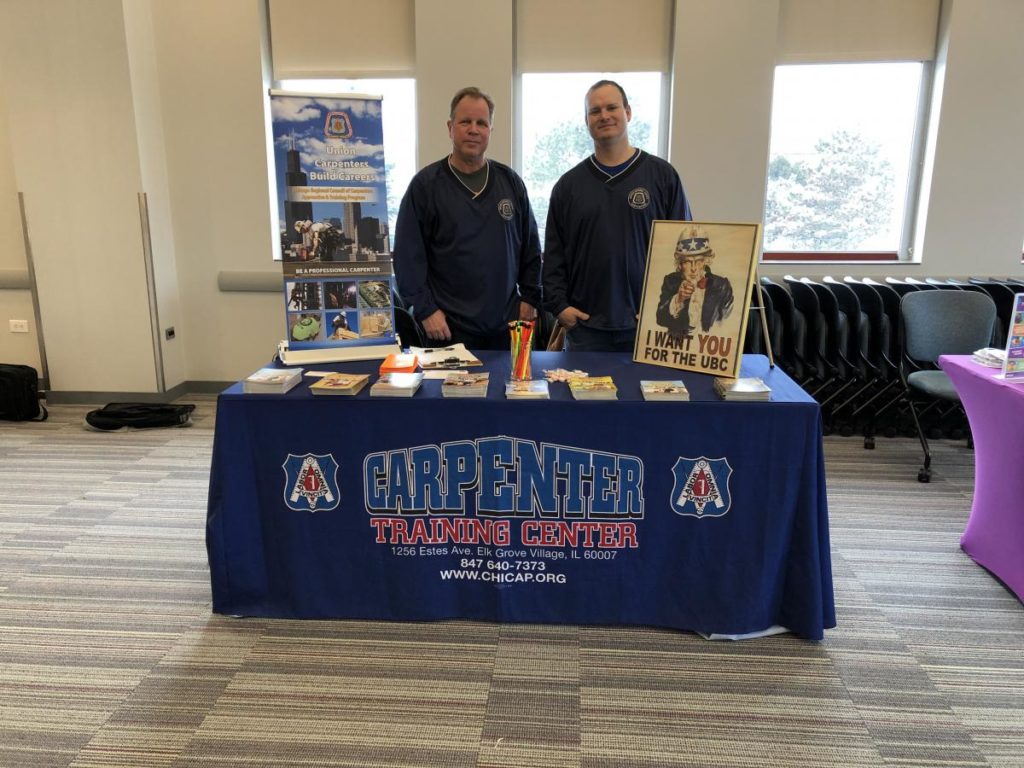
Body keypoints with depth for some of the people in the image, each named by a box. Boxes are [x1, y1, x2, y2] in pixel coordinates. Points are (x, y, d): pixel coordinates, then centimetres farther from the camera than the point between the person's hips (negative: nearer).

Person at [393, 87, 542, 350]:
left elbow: (530, 247, 13)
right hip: (448, 327, -3)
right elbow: (408, 255, -4)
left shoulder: (510, 181, 9)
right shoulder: (425, 184, -2)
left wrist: (530, 298, 6)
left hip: (506, 323, 3)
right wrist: (425, 309, -10)